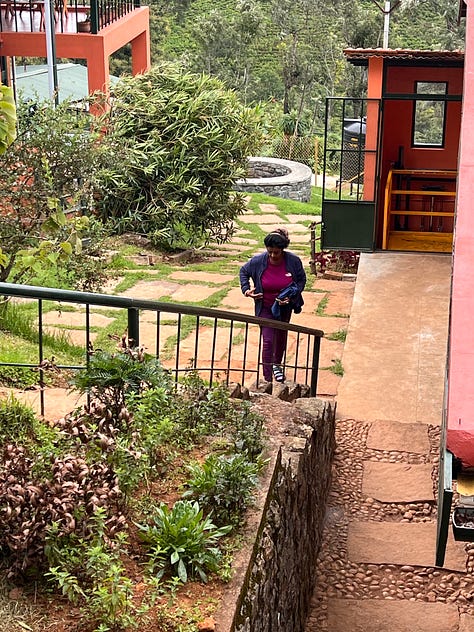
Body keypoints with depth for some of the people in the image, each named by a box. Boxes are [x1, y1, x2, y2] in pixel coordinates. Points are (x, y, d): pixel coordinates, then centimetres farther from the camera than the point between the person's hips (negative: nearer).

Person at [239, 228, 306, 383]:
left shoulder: (294, 261, -20)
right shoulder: (258, 261, -20)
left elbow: (301, 279, -5)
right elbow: (243, 271, 0)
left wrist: (292, 296, -19)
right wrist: (246, 289, -13)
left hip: (284, 307, 2)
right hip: (265, 307, -2)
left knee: (281, 337, 23)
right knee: (268, 341, -9)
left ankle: (277, 364, 50)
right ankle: (267, 379, -6)